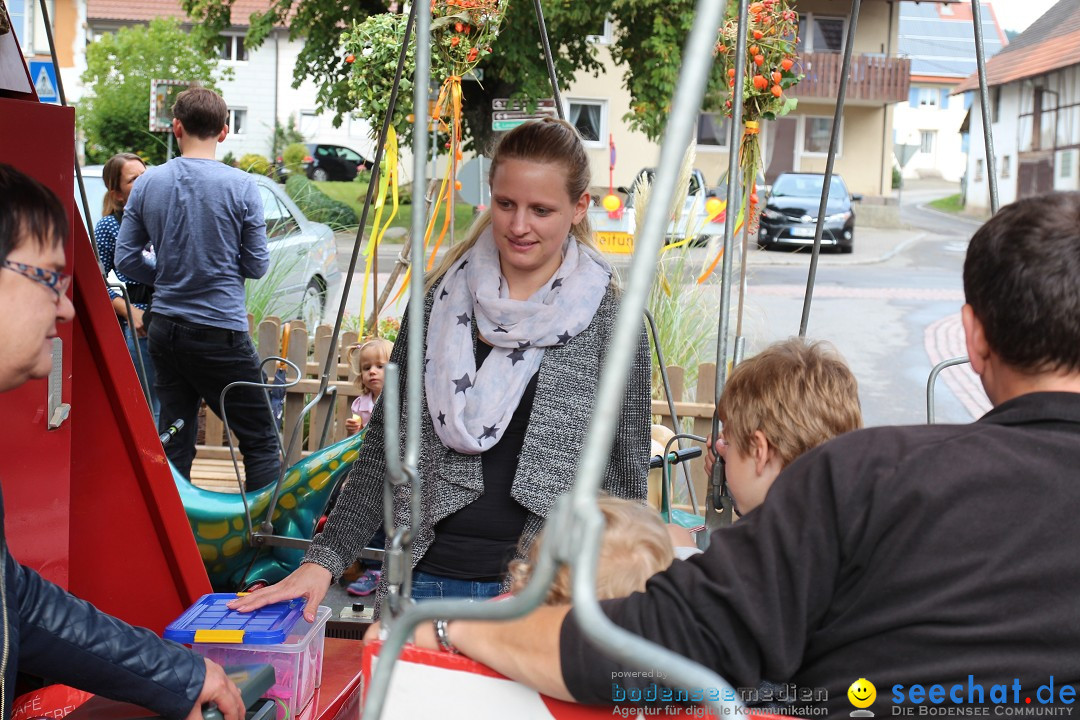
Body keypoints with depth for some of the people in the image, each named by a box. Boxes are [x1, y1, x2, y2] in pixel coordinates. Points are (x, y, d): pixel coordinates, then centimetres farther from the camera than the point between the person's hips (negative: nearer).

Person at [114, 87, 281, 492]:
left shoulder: (147, 184, 1)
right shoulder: (240, 187, -9)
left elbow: (126, 259, 4)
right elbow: (257, 266, -3)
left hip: (164, 329, 5)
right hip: (221, 332, -5)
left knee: (174, 440, 13)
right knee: (261, 442, 3)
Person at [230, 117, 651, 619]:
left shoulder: (608, 321, -4)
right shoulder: (440, 299, 5)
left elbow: (626, 486, 0)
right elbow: (384, 448, 8)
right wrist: (324, 559, 0)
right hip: (422, 581, 3)